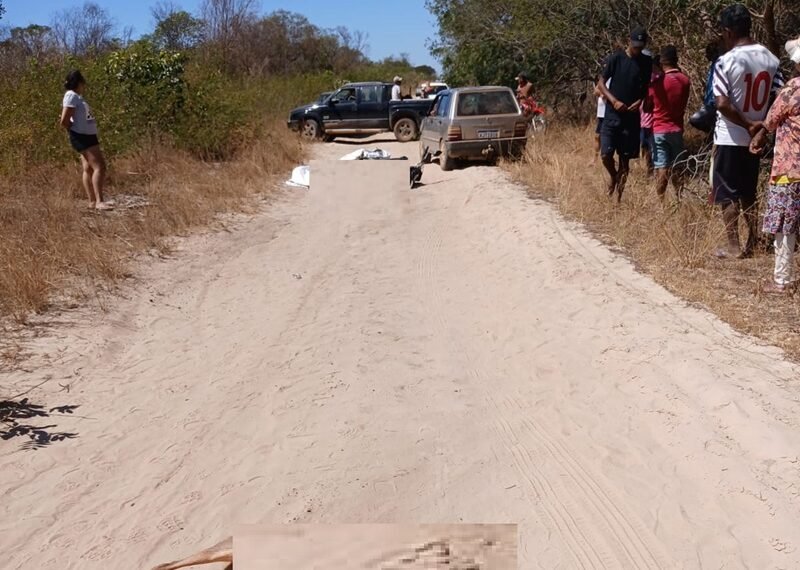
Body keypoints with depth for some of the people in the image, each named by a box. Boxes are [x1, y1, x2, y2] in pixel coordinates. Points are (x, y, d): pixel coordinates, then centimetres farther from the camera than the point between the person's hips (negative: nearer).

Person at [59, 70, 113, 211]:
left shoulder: (77, 96, 16)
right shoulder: (71, 96, -14)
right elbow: (64, 121, -20)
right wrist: (74, 131, -8)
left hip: (88, 136, 10)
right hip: (82, 137, -10)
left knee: (89, 169, 11)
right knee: (99, 167, -16)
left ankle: (92, 201, 15)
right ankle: (99, 201, -20)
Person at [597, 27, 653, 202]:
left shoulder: (646, 62, 4)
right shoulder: (616, 58, -3)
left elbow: (646, 88, 13)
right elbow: (601, 83, -1)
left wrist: (639, 101, -8)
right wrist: (614, 101, -15)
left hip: (631, 117, 2)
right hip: (612, 115, -2)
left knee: (625, 157, 3)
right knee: (605, 154, -10)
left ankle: (618, 196, 14)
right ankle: (613, 175, 23)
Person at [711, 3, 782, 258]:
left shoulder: (726, 61, -15)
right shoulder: (770, 59, 3)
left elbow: (722, 104, -22)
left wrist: (747, 125, -12)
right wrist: (760, 124, 1)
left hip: (729, 138, -6)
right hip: (755, 138, 6)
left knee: (727, 193, 4)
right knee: (748, 193, 16)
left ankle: (733, 246, 6)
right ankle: (751, 244, 19)